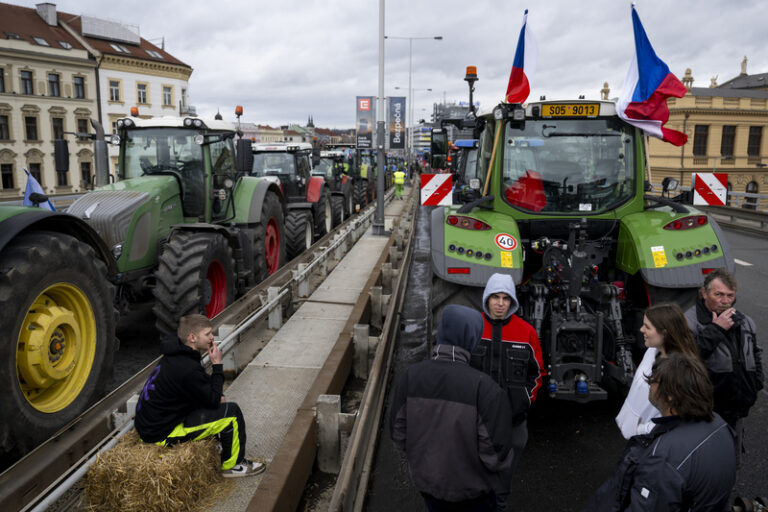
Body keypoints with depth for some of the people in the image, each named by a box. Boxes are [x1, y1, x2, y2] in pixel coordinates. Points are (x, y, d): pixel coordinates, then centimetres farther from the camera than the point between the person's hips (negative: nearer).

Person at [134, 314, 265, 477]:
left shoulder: (175, 356, 3)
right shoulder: (187, 368, -28)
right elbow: (213, 400, -17)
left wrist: (217, 396, 2)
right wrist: (217, 365, -14)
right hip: (162, 434, -10)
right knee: (232, 412, -10)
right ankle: (232, 465, 7)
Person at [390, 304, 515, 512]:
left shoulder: (409, 377, -16)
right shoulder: (484, 387, -29)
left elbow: (398, 435, -7)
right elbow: (497, 455, -24)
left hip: (427, 483, 3)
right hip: (471, 491, -3)